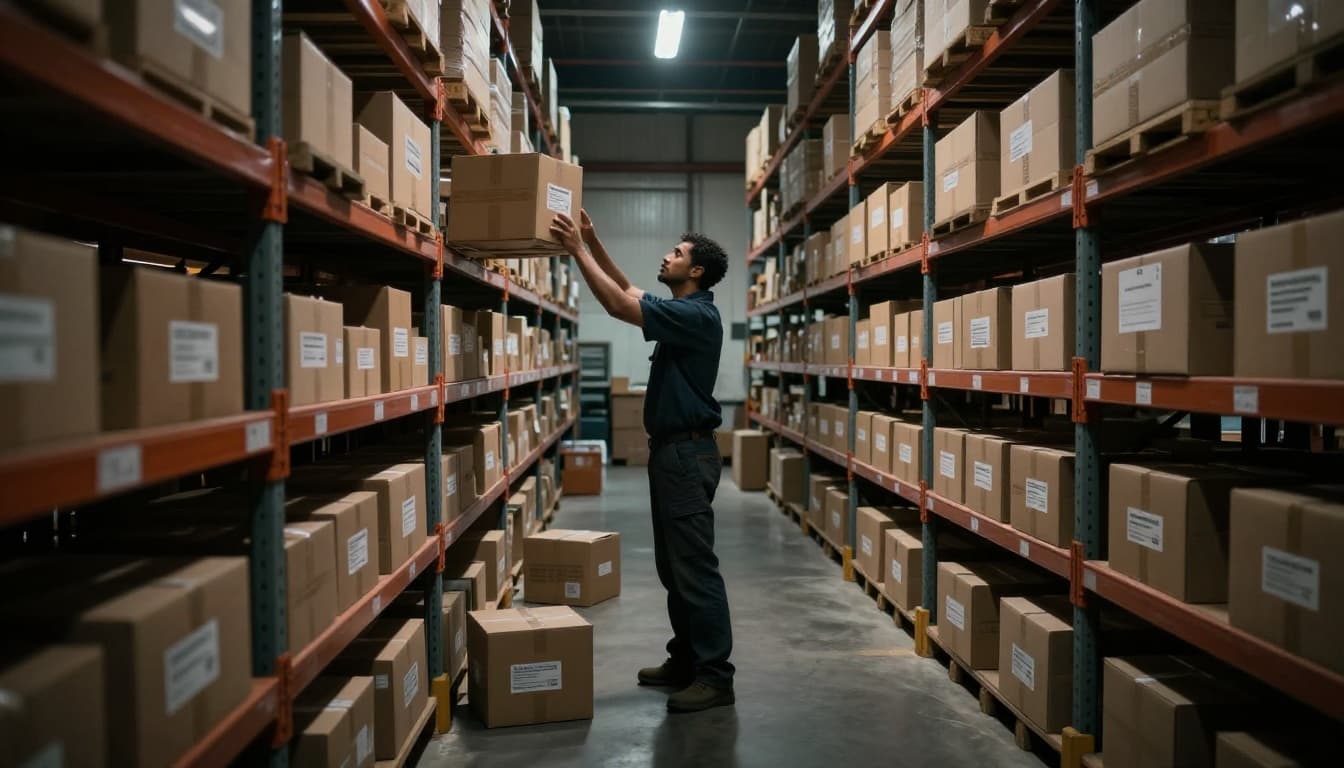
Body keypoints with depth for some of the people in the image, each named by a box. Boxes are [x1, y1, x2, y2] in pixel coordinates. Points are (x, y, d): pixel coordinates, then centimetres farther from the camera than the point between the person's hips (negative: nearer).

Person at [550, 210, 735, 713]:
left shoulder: (697, 315, -16)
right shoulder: (682, 311, 14)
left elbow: (618, 305, -22)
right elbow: (628, 292, 25)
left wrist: (578, 251, -15)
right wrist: (593, 243, 17)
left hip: (688, 453, -11)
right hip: (670, 450, 11)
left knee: (695, 567, -7)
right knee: (673, 566, 14)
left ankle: (715, 676, 0)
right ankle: (687, 660, 24)